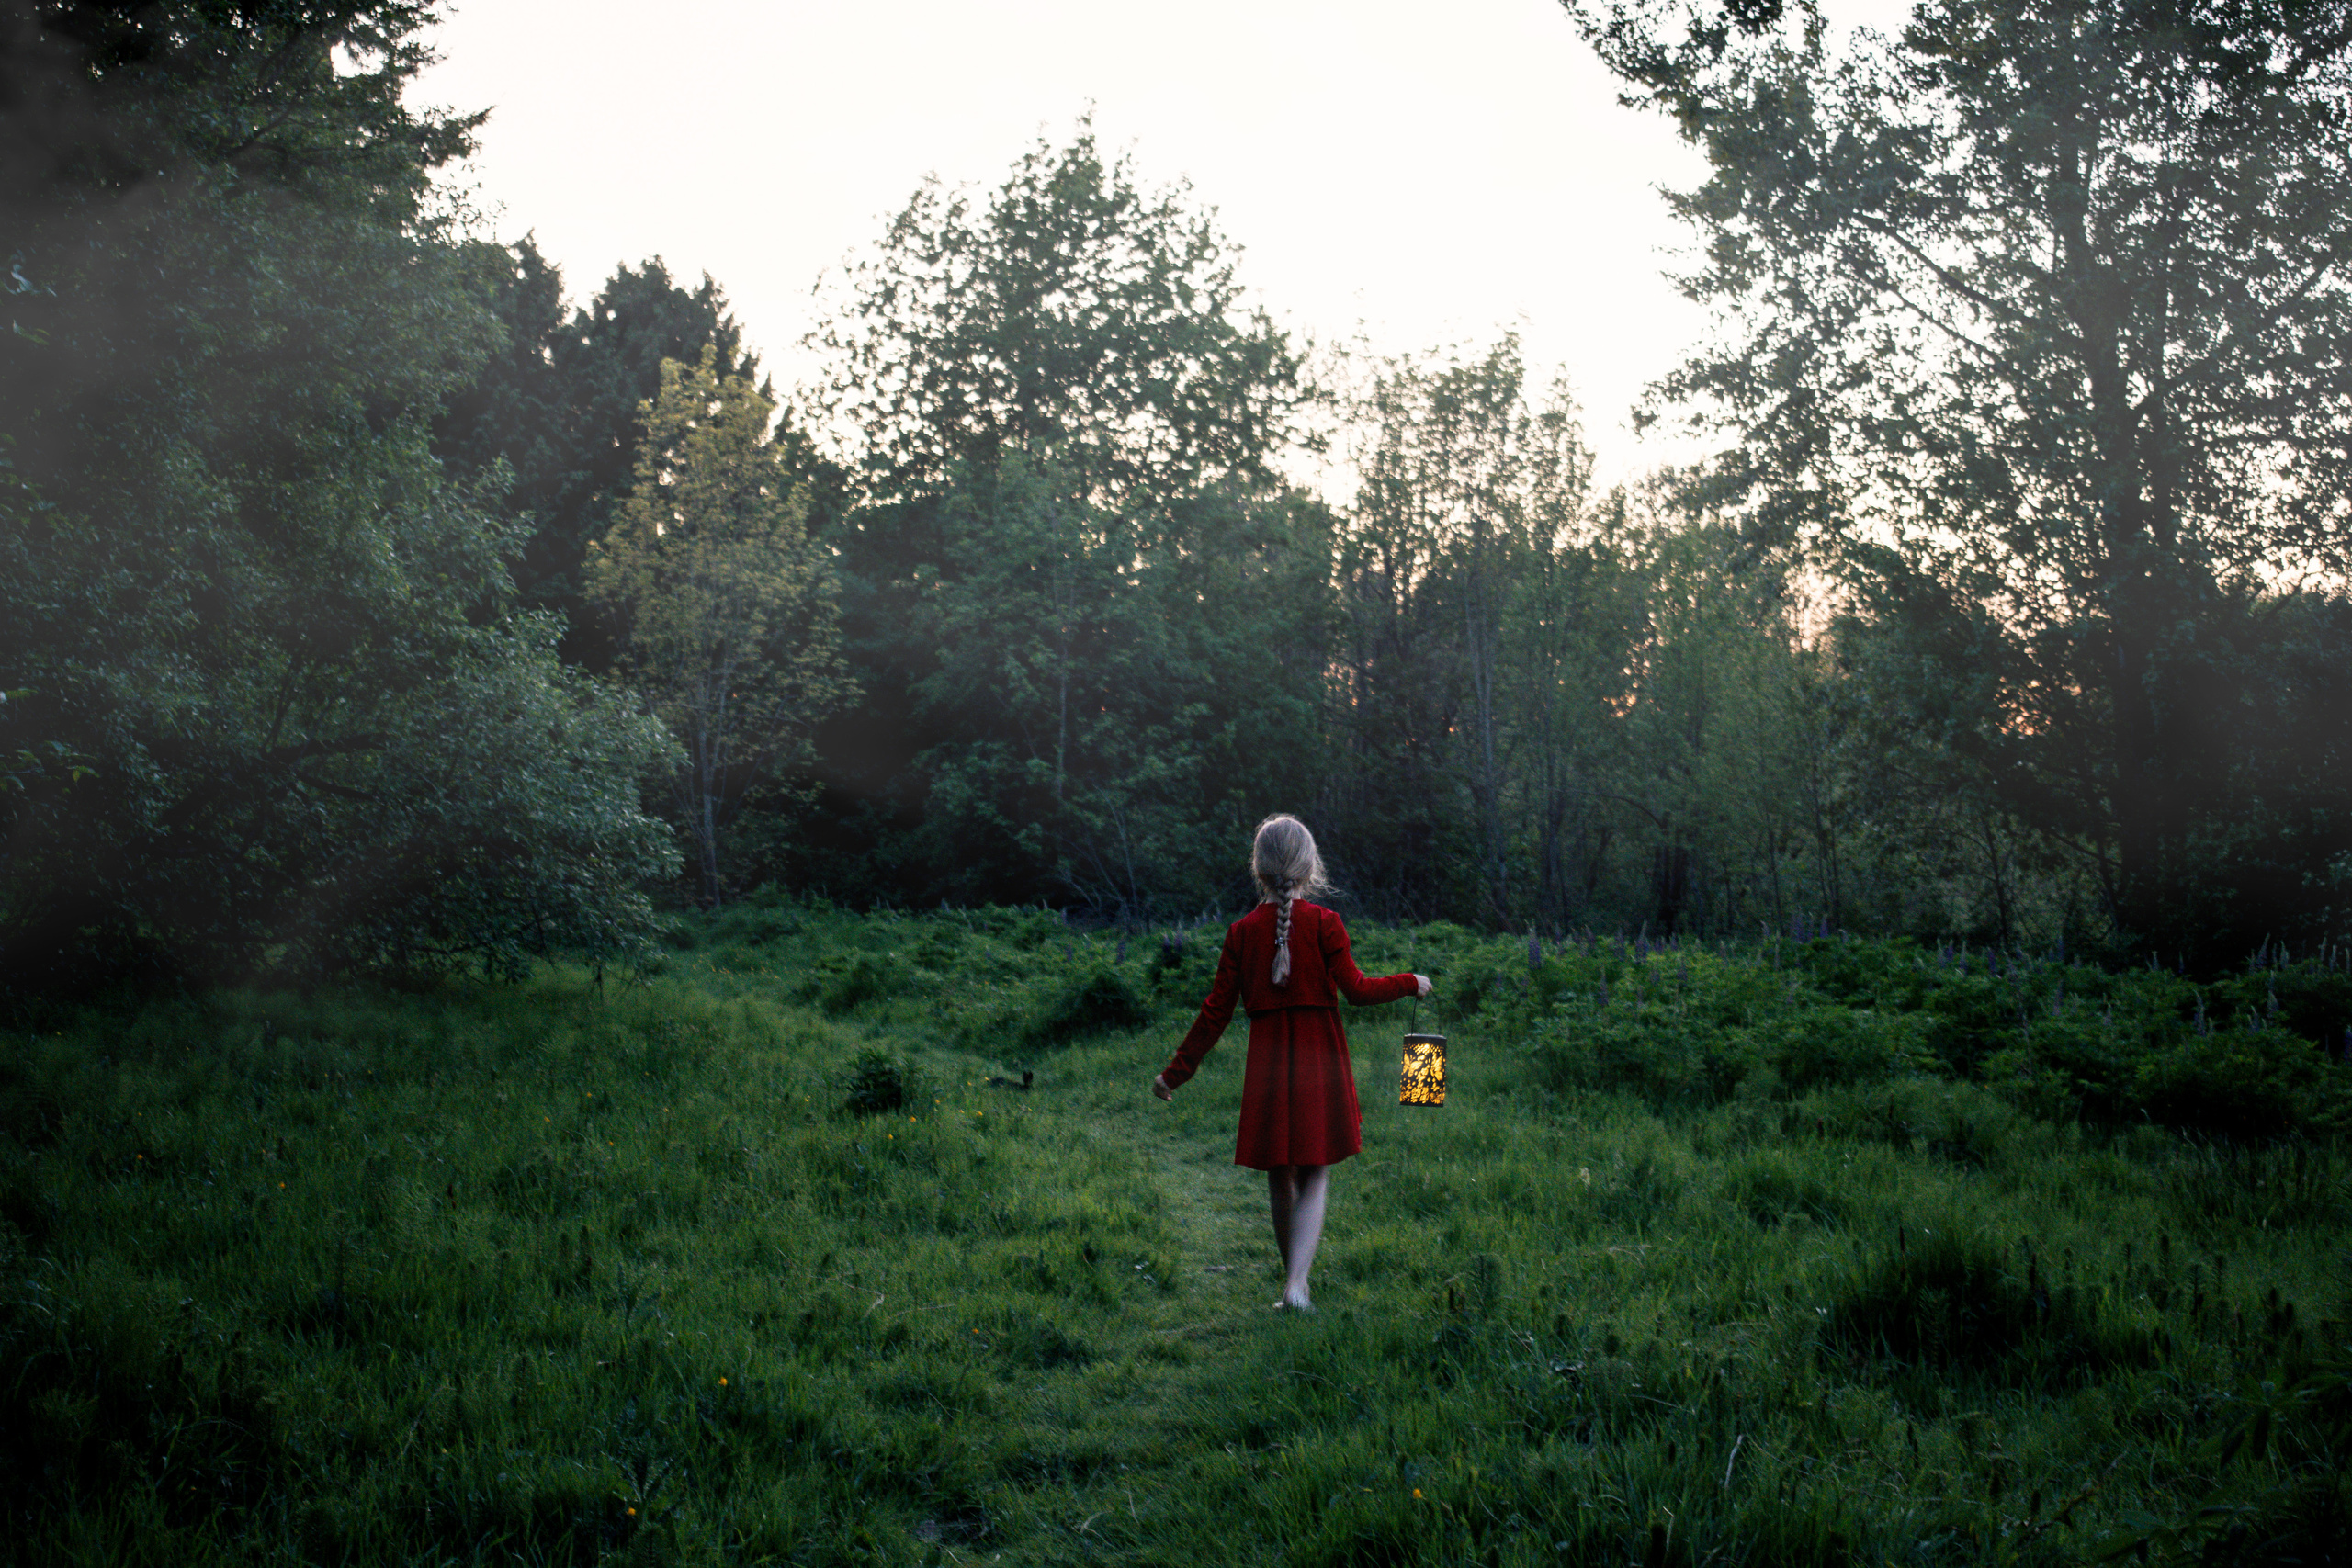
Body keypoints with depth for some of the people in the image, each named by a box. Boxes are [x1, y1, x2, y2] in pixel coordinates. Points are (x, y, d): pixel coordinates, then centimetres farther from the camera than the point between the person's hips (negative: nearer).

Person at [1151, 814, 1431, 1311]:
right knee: (1315, 1176, 2)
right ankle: (1297, 1283, -14)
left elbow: (1217, 1010, 0)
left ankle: (1292, 1280, 23)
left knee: (1279, 1176, 14)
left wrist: (1176, 1072, 8)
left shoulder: (1242, 931, 0)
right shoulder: (1324, 923, -6)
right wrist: (1410, 984, 12)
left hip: (1267, 1059, 2)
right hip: (1320, 1058, -2)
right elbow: (1356, 990, -6)